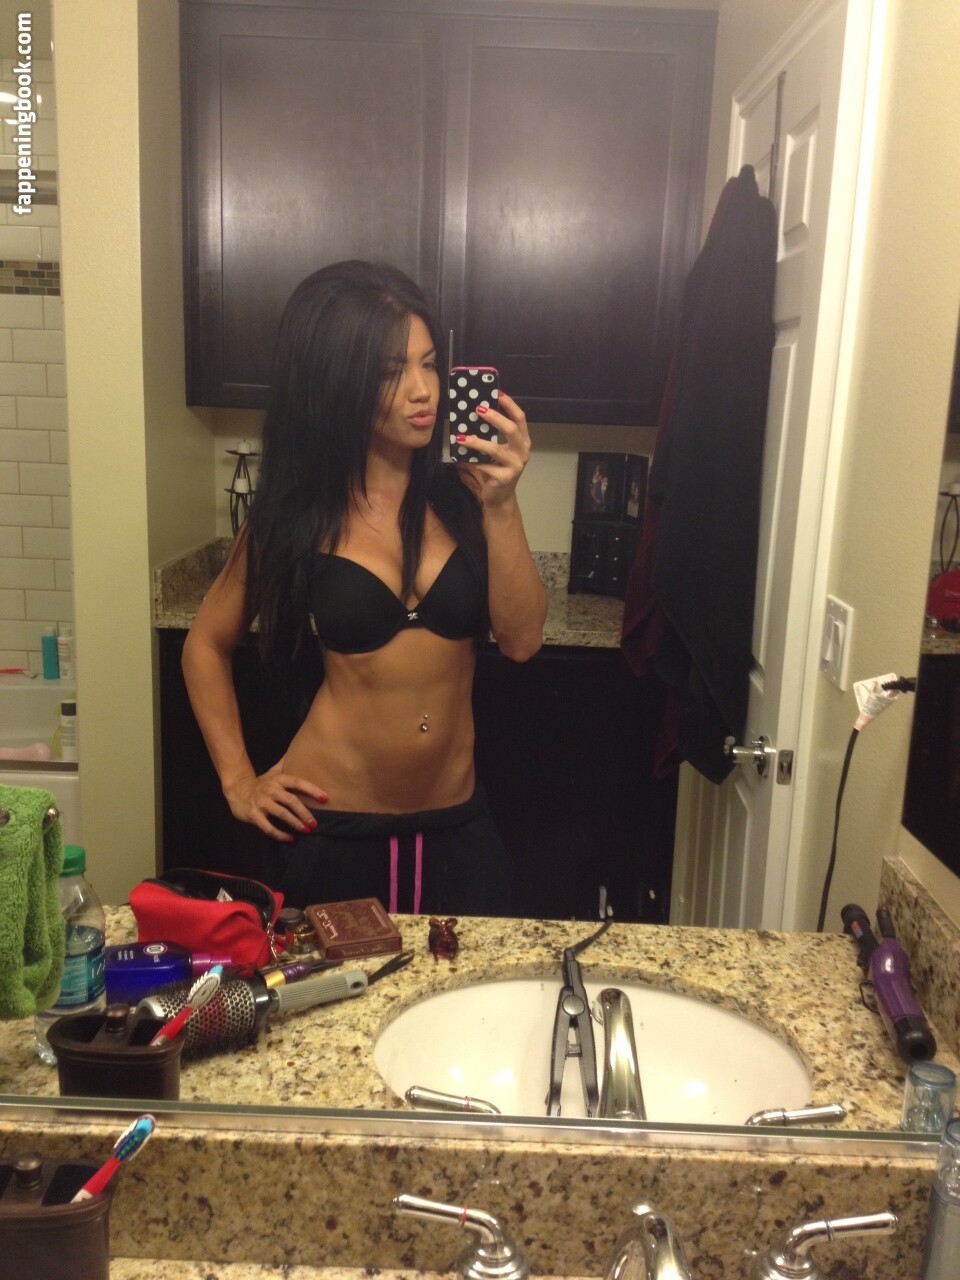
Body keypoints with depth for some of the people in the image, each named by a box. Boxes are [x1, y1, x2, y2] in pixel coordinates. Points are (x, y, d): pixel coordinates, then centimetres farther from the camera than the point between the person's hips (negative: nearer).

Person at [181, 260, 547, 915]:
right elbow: (206, 645, 8)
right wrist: (238, 781, 3)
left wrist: (502, 504, -19)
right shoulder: (295, 515, -4)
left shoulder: (462, 493, -4)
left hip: (457, 828, 2)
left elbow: (521, 639, -10)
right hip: (330, 831, -1)